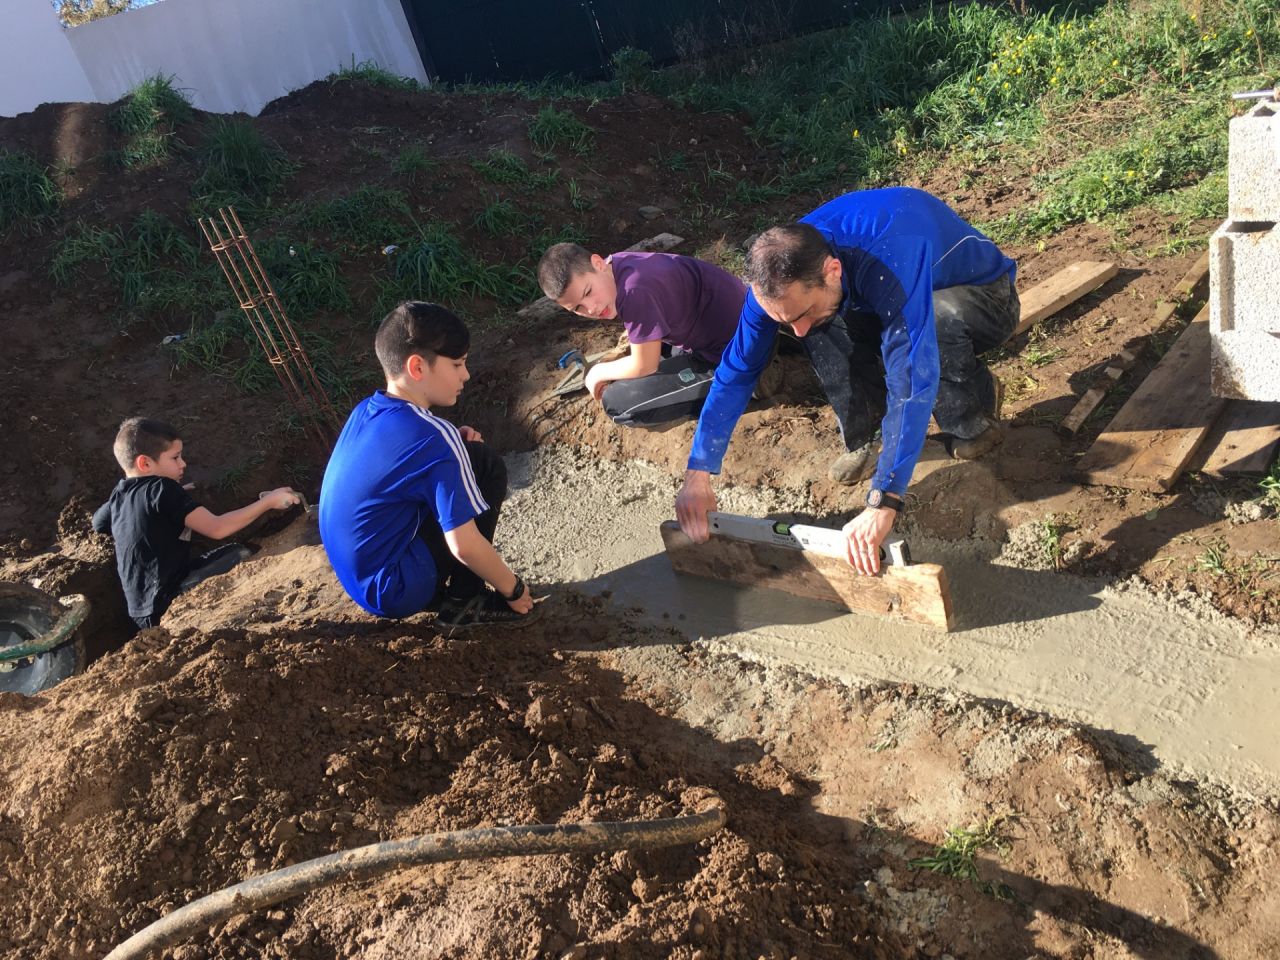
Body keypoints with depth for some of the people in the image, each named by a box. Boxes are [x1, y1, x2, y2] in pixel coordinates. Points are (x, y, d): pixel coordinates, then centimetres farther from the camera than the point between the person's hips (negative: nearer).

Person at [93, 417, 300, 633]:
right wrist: (268, 501, -15)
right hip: (165, 607, -9)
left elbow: (98, 522, 32)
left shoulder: (119, 495, 9)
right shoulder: (162, 489, -16)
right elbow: (216, 528, -22)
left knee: (236, 552, 15)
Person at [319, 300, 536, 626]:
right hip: (396, 590, -8)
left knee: (469, 457, 14)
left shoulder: (365, 411, 1)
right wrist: (514, 590, -4)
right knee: (486, 467, -6)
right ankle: (464, 601, 3)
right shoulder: (434, 435, -22)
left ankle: (437, 592, 14)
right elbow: (465, 545, -20)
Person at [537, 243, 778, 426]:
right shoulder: (615, 265, -3)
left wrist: (599, 373, -2)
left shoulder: (635, 291, -30)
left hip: (728, 354, -9)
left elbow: (645, 366, -18)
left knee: (616, 403, -10)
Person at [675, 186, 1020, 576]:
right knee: (824, 327, -25)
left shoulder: (890, 262, -43)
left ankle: (975, 416, -9)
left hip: (986, 298, -4)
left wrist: (882, 505, -53)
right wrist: (697, 476, -24)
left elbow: (912, 383, -48)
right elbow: (737, 369, -18)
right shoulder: (783, 270, -23)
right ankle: (862, 437, -4)